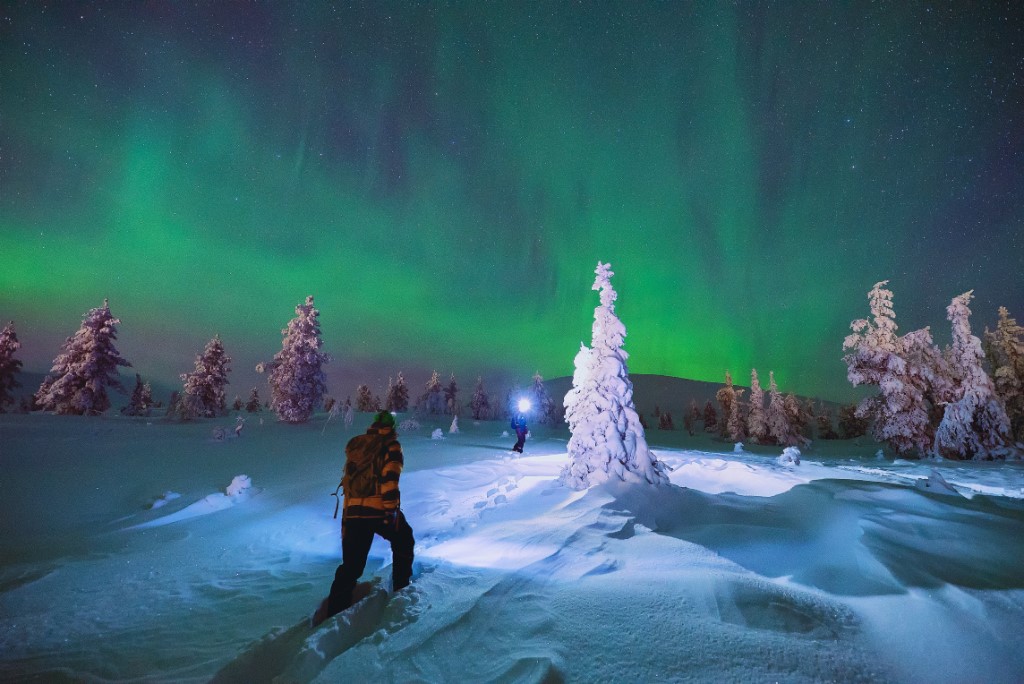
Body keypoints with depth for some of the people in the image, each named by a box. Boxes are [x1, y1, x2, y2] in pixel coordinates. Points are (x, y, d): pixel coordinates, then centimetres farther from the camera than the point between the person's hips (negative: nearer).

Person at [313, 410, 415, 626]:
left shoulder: (355, 444, 14)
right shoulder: (391, 445, -3)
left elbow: (349, 477, 19)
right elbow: (390, 478, -16)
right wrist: (391, 509, -16)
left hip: (353, 511, 4)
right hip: (380, 509, -4)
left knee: (351, 564, 10)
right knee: (403, 543, 23)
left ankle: (333, 611, 5)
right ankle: (401, 587, 25)